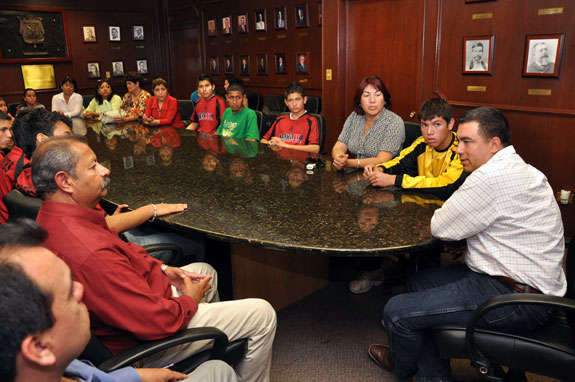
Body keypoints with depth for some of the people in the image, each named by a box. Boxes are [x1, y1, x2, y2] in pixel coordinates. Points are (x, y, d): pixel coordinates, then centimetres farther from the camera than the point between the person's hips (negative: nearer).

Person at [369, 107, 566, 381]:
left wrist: (443, 213, 6)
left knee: (396, 311, -10)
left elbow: (440, 228, -15)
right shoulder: (517, 169, 11)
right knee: (419, 283, 16)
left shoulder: (492, 176, -23)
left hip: (515, 298, -11)